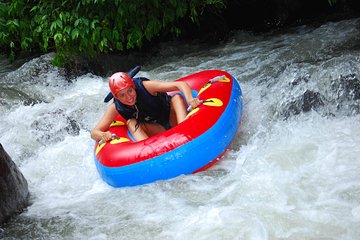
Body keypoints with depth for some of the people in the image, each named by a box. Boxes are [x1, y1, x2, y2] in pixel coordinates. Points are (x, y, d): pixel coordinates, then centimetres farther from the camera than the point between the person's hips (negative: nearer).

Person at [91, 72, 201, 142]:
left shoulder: (144, 86, -24)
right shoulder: (116, 108, -16)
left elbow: (181, 85, -31)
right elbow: (94, 133, -17)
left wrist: (190, 100, -51)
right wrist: (103, 135, -41)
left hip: (172, 120, -2)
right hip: (156, 131, 2)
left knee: (177, 97, -27)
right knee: (131, 123, -24)